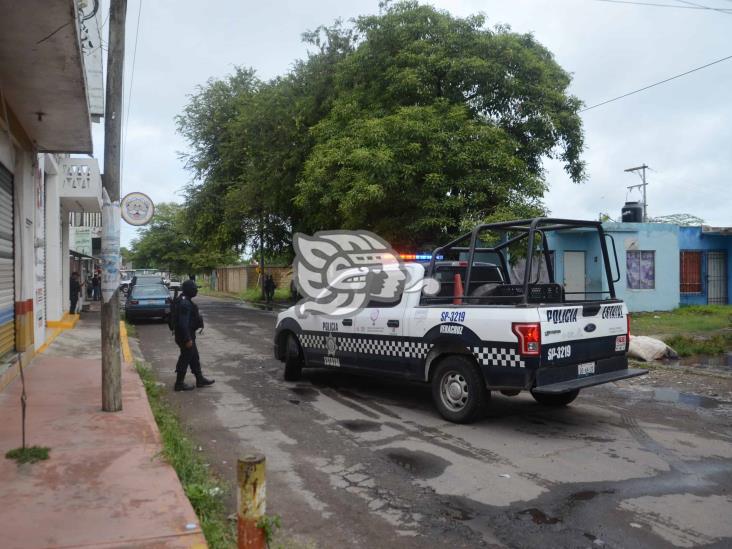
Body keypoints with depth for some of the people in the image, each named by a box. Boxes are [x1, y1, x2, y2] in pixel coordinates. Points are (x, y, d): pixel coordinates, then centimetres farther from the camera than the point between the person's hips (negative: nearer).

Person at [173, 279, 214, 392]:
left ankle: (200, 379, 26)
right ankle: (179, 383, 11)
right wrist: (188, 339, -24)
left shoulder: (185, 301, 10)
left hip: (188, 335, 10)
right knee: (185, 359, 0)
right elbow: (183, 323, -27)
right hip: (186, 336, -10)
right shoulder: (185, 304, -24)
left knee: (194, 358, 17)